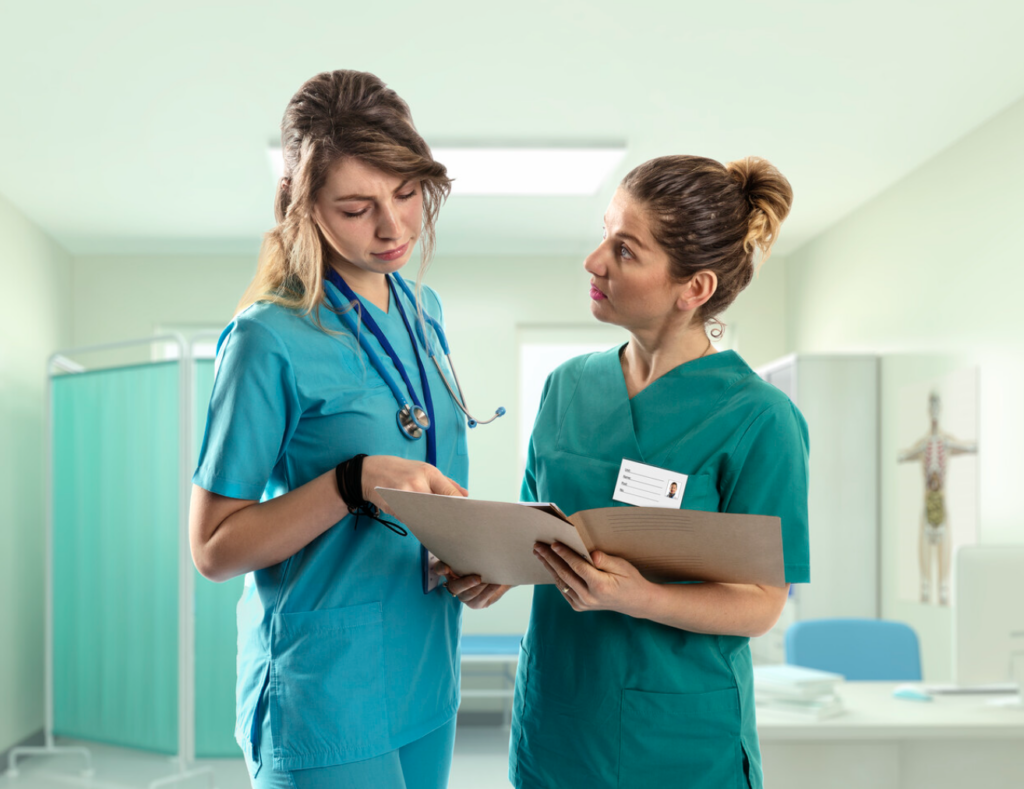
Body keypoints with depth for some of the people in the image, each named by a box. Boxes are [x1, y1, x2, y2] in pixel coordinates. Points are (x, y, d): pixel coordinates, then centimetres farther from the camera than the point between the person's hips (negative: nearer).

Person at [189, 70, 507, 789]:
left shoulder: (424, 312, 7)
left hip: (426, 678, 7)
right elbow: (214, 547, -13)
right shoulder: (271, 338, -15)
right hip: (325, 696, -6)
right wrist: (355, 481, -25)